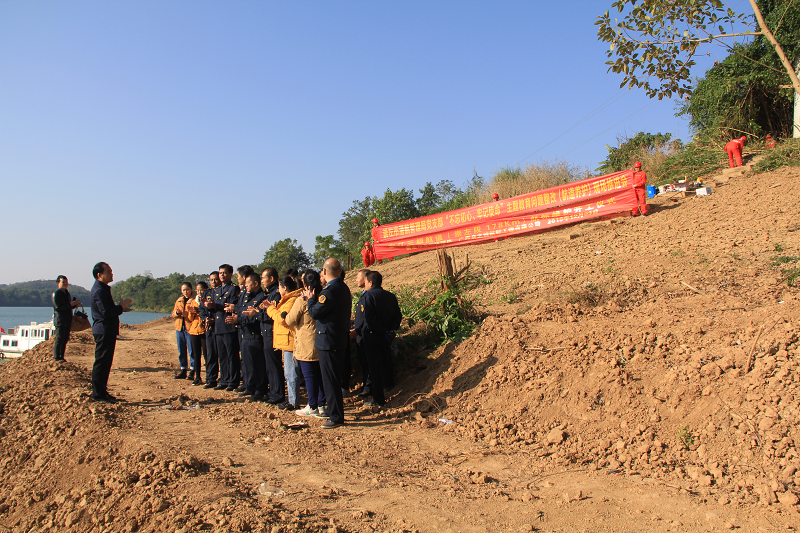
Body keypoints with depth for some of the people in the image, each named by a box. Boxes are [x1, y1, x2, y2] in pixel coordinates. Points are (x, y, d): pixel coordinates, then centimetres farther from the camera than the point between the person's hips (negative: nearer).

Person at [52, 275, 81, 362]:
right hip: (60, 320, -8)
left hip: (68, 321, 8)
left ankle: (61, 357, 15)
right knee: (59, 340, -6)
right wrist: (70, 304, -18)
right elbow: (58, 307, -16)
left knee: (65, 340, 10)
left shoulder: (67, 293, 18)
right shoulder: (56, 293, -8)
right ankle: (57, 358, -3)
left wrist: (75, 305, 6)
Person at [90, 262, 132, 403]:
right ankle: (98, 393, 1)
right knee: (101, 362, -5)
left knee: (105, 362, 14)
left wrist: (120, 307, 12)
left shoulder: (103, 288, 18)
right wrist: (121, 306, -16)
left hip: (107, 331, 11)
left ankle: (101, 392, 21)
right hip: (104, 331, -11)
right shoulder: (99, 290, -16)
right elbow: (106, 313, -24)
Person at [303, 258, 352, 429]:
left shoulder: (330, 290, -21)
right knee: (331, 377, 21)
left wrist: (310, 299, -1)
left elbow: (314, 313, -18)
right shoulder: (343, 288, 10)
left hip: (329, 340, -10)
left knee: (330, 378, -3)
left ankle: (336, 416, 4)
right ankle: (333, 409, 33)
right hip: (340, 338, 10)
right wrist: (313, 298, 11)